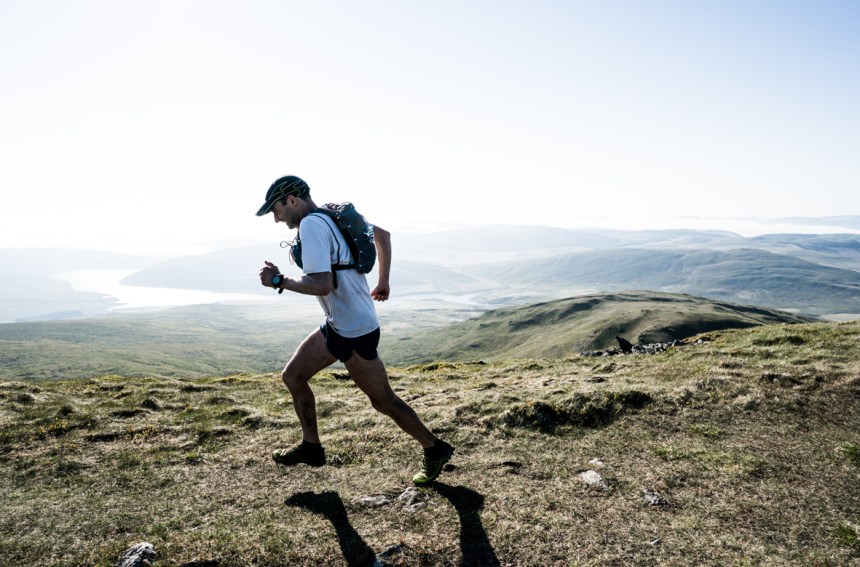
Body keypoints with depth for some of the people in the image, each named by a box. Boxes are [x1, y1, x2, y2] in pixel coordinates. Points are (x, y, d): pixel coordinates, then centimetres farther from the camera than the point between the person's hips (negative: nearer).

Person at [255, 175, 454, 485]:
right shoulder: (333, 216, 9)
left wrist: (279, 281, -15)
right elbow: (382, 234, 19)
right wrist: (383, 282, 24)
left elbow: (321, 285, -30)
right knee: (292, 375, 14)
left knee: (383, 401, 6)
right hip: (338, 325, 10)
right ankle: (311, 447, 27)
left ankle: (435, 450, 23)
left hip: (354, 332, -10)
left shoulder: (311, 225, -19)